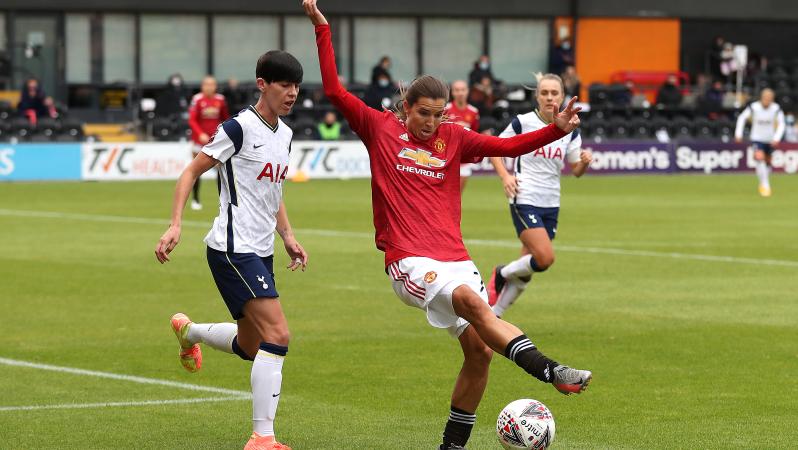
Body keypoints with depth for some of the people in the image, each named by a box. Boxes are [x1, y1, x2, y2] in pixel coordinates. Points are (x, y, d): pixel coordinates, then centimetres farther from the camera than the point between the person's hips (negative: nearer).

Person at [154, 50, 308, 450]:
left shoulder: (284, 134, 12)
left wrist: (287, 237, 15)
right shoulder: (240, 128, -13)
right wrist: (175, 225, -18)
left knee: (249, 347, 17)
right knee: (277, 335, -19)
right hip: (233, 249, -9)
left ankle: (188, 331, 46)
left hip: (260, 251, 9)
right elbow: (191, 172, -8)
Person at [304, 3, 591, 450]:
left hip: (455, 258, 5)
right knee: (471, 300, -32)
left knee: (480, 349, -4)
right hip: (410, 261, -5)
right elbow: (335, 90, 4)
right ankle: (549, 370, -44)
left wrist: (556, 129, -5)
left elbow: (508, 146, 8)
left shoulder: (454, 138, 12)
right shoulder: (380, 129, 5)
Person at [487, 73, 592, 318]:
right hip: (524, 201, -5)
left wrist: (585, 162, -13)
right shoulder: (522, 122, -7)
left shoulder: (570, 129, 4)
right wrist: (505, 176, -13)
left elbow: (576, 170, 10)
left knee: (527, 269, 6)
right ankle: (502, 274, 7)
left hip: (550, 205, 5)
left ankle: (492, 315, 20)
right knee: (545, 258, -21)